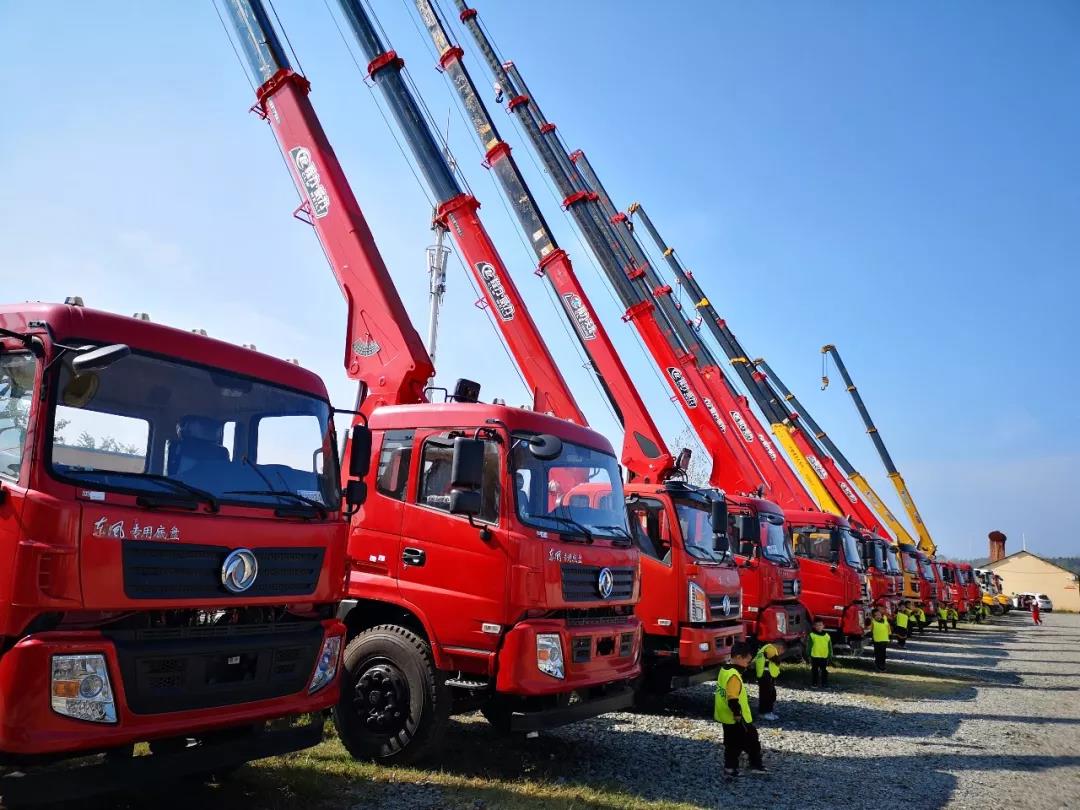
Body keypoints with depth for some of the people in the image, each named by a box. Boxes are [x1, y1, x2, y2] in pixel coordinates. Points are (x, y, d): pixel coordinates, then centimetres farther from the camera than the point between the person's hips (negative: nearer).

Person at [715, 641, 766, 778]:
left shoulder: (724, 670, 5)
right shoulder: (734, 676, -25)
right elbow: (733, 700, -29)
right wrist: (738, 715, -21)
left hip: (726, 717, 9)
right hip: (737, 719, -9)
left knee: (732, 743, 16)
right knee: (752, 740, 10)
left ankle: (730, 769, 19)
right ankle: (756, 765, 22)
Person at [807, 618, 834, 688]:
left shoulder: (827, 636, 7)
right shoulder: (812, 635, -2)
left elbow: (830, 647, 12)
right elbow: (809, 646, -1)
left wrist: (830, 656, 9)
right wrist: (808, 655, -6)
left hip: (824, 657, 2)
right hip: (814, 657, -2)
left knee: (824, 671, 9)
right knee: (814, 671, 5)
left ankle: (824, 684, 19)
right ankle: (814, 684, 13)